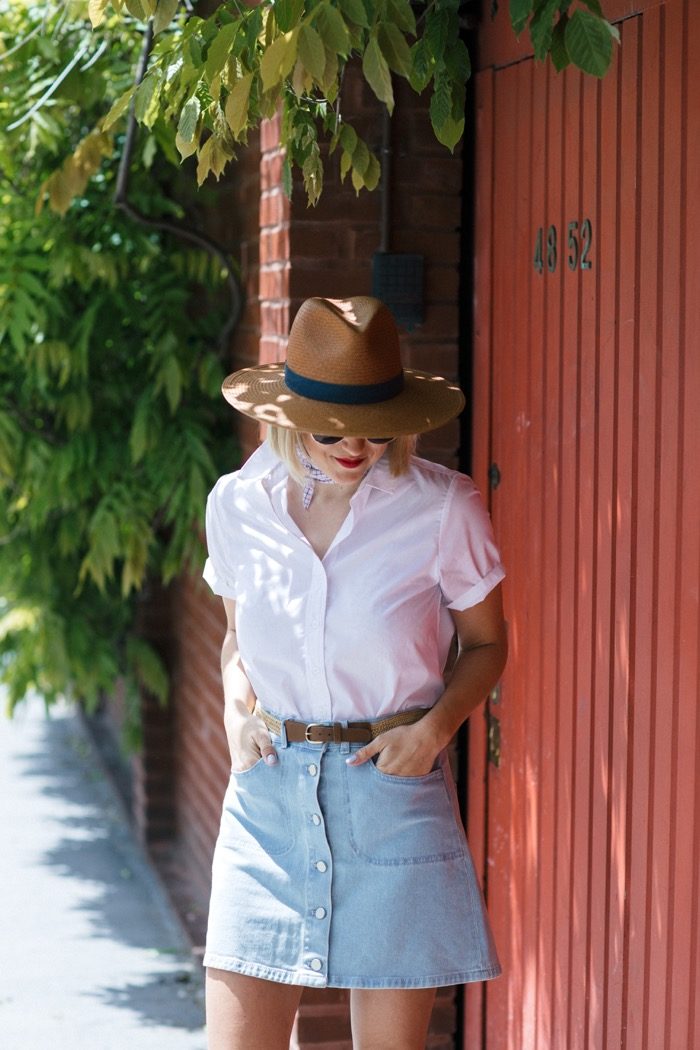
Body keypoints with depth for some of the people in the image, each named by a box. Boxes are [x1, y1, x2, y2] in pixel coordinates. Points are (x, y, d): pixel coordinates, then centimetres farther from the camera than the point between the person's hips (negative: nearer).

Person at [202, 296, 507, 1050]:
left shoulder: (442, 508, -7)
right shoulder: (238, 504, 1)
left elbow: (486, 644, 6)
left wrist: (436, 725, -12)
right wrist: (236, 702, -3)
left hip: (393, 792, -2)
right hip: (268, 791, 2)